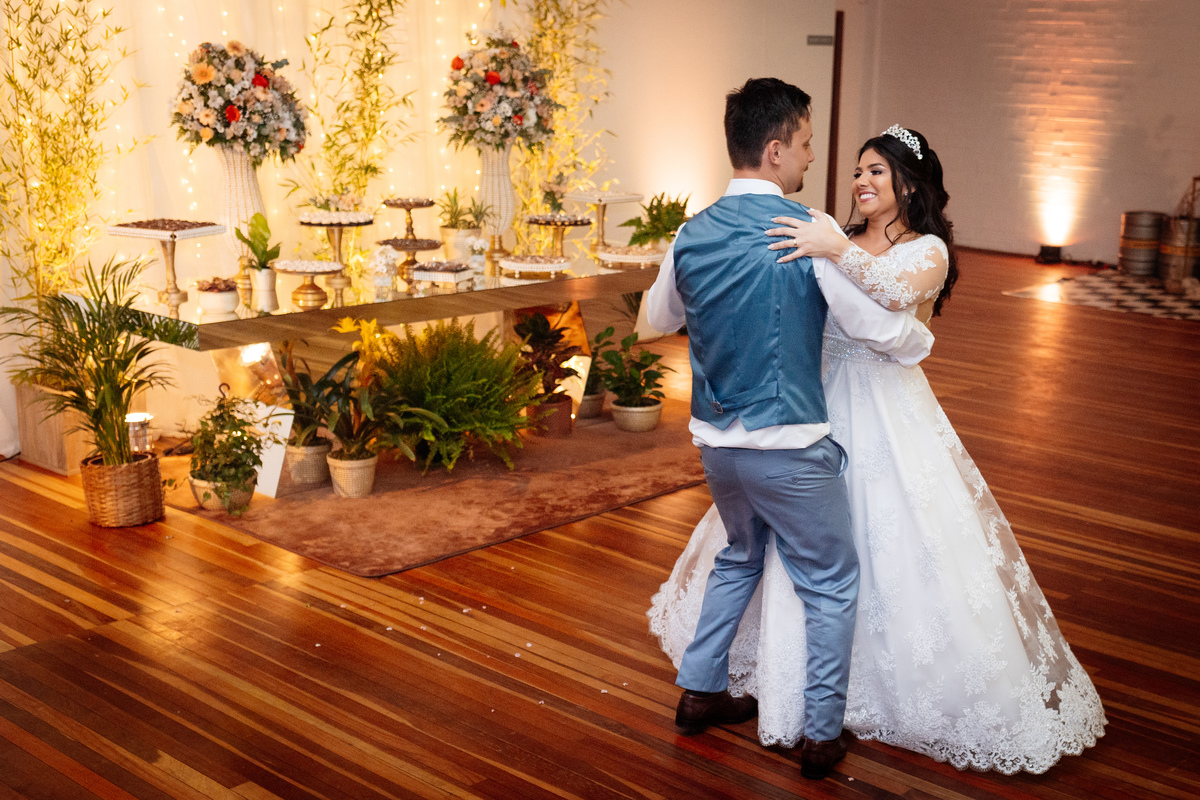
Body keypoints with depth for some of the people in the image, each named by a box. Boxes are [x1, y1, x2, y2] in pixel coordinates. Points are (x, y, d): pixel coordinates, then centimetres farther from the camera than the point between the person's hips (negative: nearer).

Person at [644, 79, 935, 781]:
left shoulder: (692, 236, 0)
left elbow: (657, 317, 17)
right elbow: (881, 330, -11)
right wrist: (922, 338, 11)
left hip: (715, 440, 6)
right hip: (791, 447, -6)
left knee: (741, 557, 28)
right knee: (831, 584, 12)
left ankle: (701, 691, 34)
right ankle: (823, 733, 19)